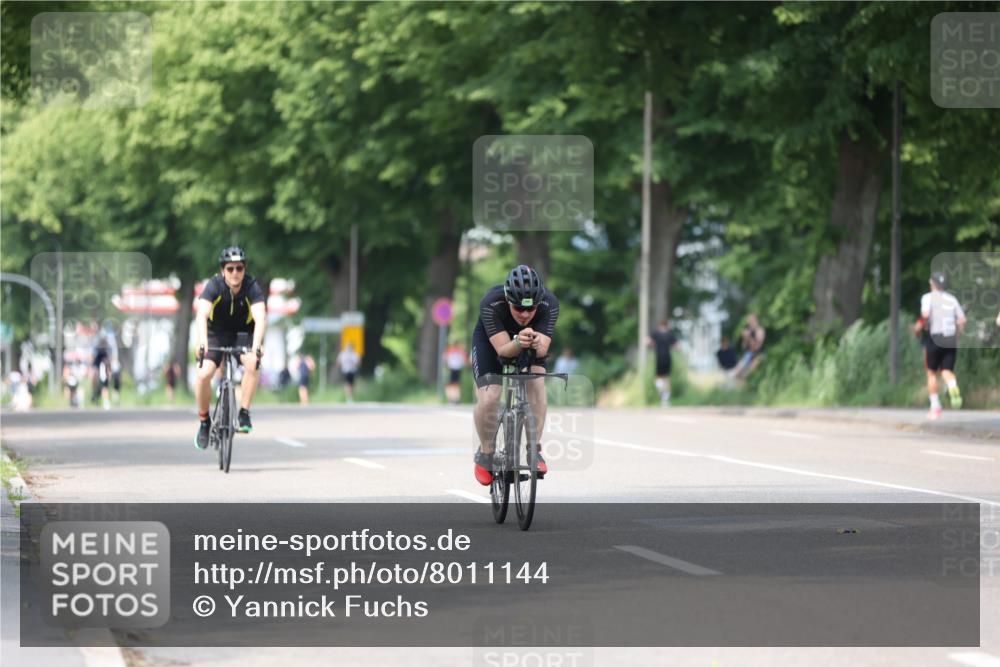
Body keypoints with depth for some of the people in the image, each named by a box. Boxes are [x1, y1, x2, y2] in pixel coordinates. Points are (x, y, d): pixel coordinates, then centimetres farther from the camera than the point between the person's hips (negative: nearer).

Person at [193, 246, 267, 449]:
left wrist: (256, 344, -55)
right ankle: (204, 422, 2)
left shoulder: (252, 287, -24)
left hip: (244, 334, 0)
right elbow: (202, 315, -37)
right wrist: (202, 342, -55)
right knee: (203, 375, -20)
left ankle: (244, 413, -21)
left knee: (252, 363, -31)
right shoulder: (214, 286, -24)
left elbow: (260, 318, -38)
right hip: (216, 333, 0)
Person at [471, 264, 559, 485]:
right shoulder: (491, 303, -37)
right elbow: (502, 349, -38)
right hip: (491, 341, -2)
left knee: (536, 385, -24)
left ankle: (534, 450, -9)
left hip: (531, 348, 2)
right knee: (488, 399, -20)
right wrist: (518, 344, -59)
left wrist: (537, 344, -58)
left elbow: (543, 350, -35)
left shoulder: (549, 304, -32)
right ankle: (485, 453, 5)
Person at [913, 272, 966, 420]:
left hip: (934, 338, -3)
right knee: (947, 371, 5)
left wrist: (918, 328, -2)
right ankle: (953, 388, -30)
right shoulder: (952, 298, 12)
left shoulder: (928, 297, -1)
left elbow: (925, 315, -18)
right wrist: (957, 334, 17)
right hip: (951, 341, 3)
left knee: (931, 372, 11)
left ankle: (935, 406, 10)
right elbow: (962, 320, 5)